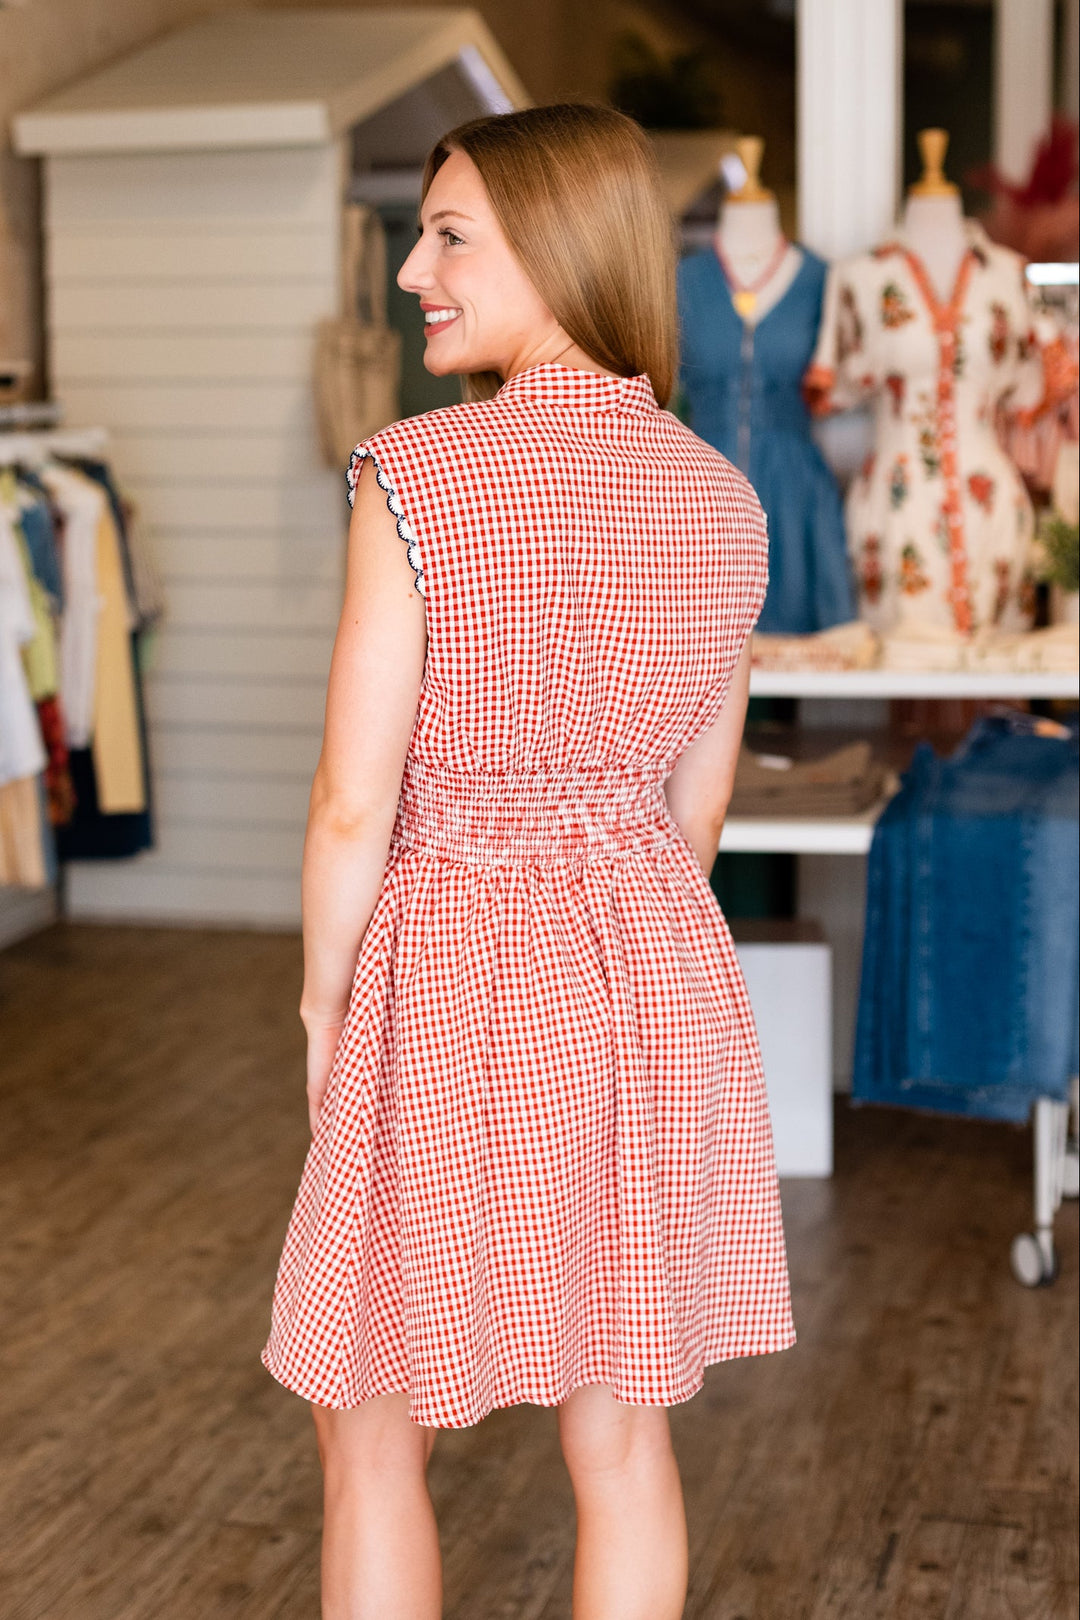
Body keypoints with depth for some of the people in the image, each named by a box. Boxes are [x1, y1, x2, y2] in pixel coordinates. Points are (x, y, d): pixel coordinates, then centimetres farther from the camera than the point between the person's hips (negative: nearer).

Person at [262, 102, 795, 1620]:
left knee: (373, 1431, 15)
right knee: (623, 1432, 16)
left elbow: (355, 803, -14)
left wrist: (327, 1005, 2)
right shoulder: (723, 502, 1)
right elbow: (698, 805, 8)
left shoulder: (414, 475, -15)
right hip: (657, 973, 5)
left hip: (454, 977, -5)